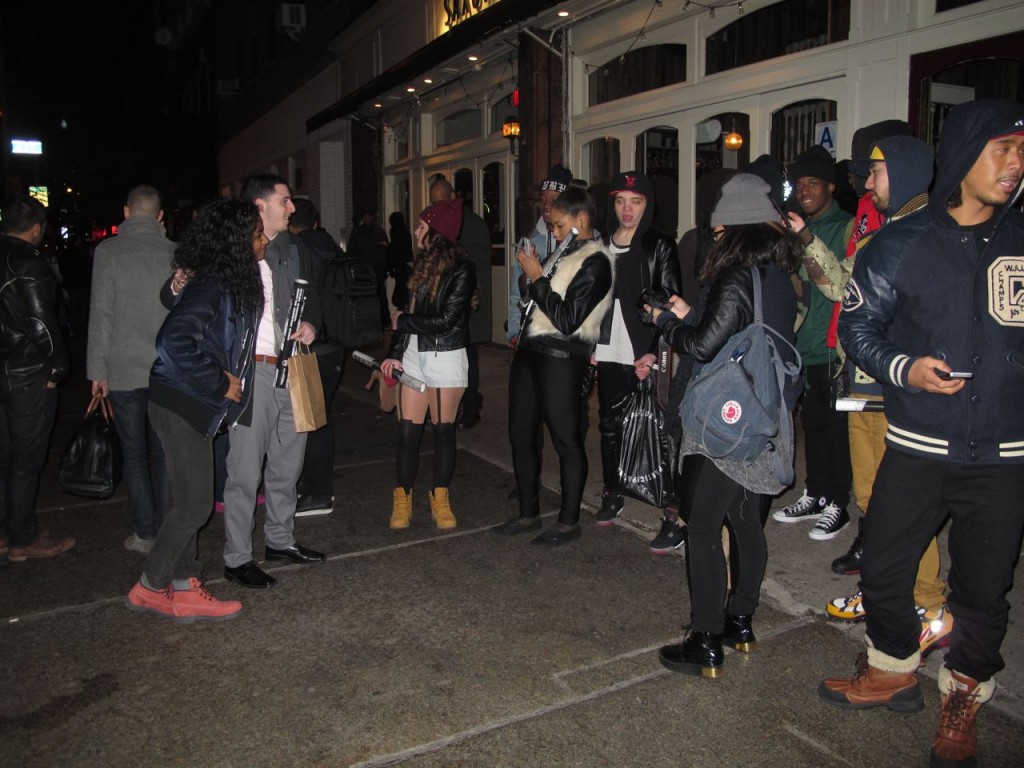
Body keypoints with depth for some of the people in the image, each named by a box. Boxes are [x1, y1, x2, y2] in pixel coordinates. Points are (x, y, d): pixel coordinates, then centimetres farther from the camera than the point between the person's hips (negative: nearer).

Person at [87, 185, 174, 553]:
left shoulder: (108, 251, -7)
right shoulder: (174, 252, -1)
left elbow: (101, 315, -8)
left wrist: (97, 370, -1)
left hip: (123, 370, -2)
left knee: (134, 453, 8)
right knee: (164, 452, 13)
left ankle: (145, 533, 13)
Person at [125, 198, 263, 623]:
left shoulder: (232, 283, 8)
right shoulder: (211, 286, -21)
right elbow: (174, 341, -30)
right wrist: (220, 383, -22)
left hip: (195, 406, 9)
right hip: (182, 406, -9)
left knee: (187, 501, 14)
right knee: (194, 503, -2)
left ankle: (184, 590, 25)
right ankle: (149, 588, 14)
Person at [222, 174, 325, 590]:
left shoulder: (295, 248, 12)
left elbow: (312, 295, 22)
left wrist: (310, 323, 3)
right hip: (251, 369, -7)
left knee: (287, 463, 16)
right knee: (245, 470, -1)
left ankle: (280, 540, 33)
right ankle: (236, 558, 13)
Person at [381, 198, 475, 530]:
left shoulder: (461, 270, -11)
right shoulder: (421, 263, 8)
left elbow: (445, 321, -16)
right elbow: (406, 311, 8)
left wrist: (402, 322, -4)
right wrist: (394, 352, 0)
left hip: (446, 357, -5)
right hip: (413, 354, 5)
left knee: (443, 430, 6)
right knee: (407, 430, 4)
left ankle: (440, 498, 21)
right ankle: (402, 499, 16)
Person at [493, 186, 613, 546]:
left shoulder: (595, 262, -9)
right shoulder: (565, 254, 15)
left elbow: (567, 320, -17)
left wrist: (537, 278, -10)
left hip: (561, 358, -9)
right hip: (531, 352, 9)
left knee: (566, 442, 1)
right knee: (520, 435, 13)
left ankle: (569, 522, 15)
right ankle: (528, 513, 27)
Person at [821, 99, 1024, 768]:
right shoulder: (901, 244, -2)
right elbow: (858, 325, 3)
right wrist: (903, 367, -12)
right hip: (919, 449, 0)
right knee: (883, 567, 9)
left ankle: (964, 699, 35)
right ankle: (894, 671, 36)